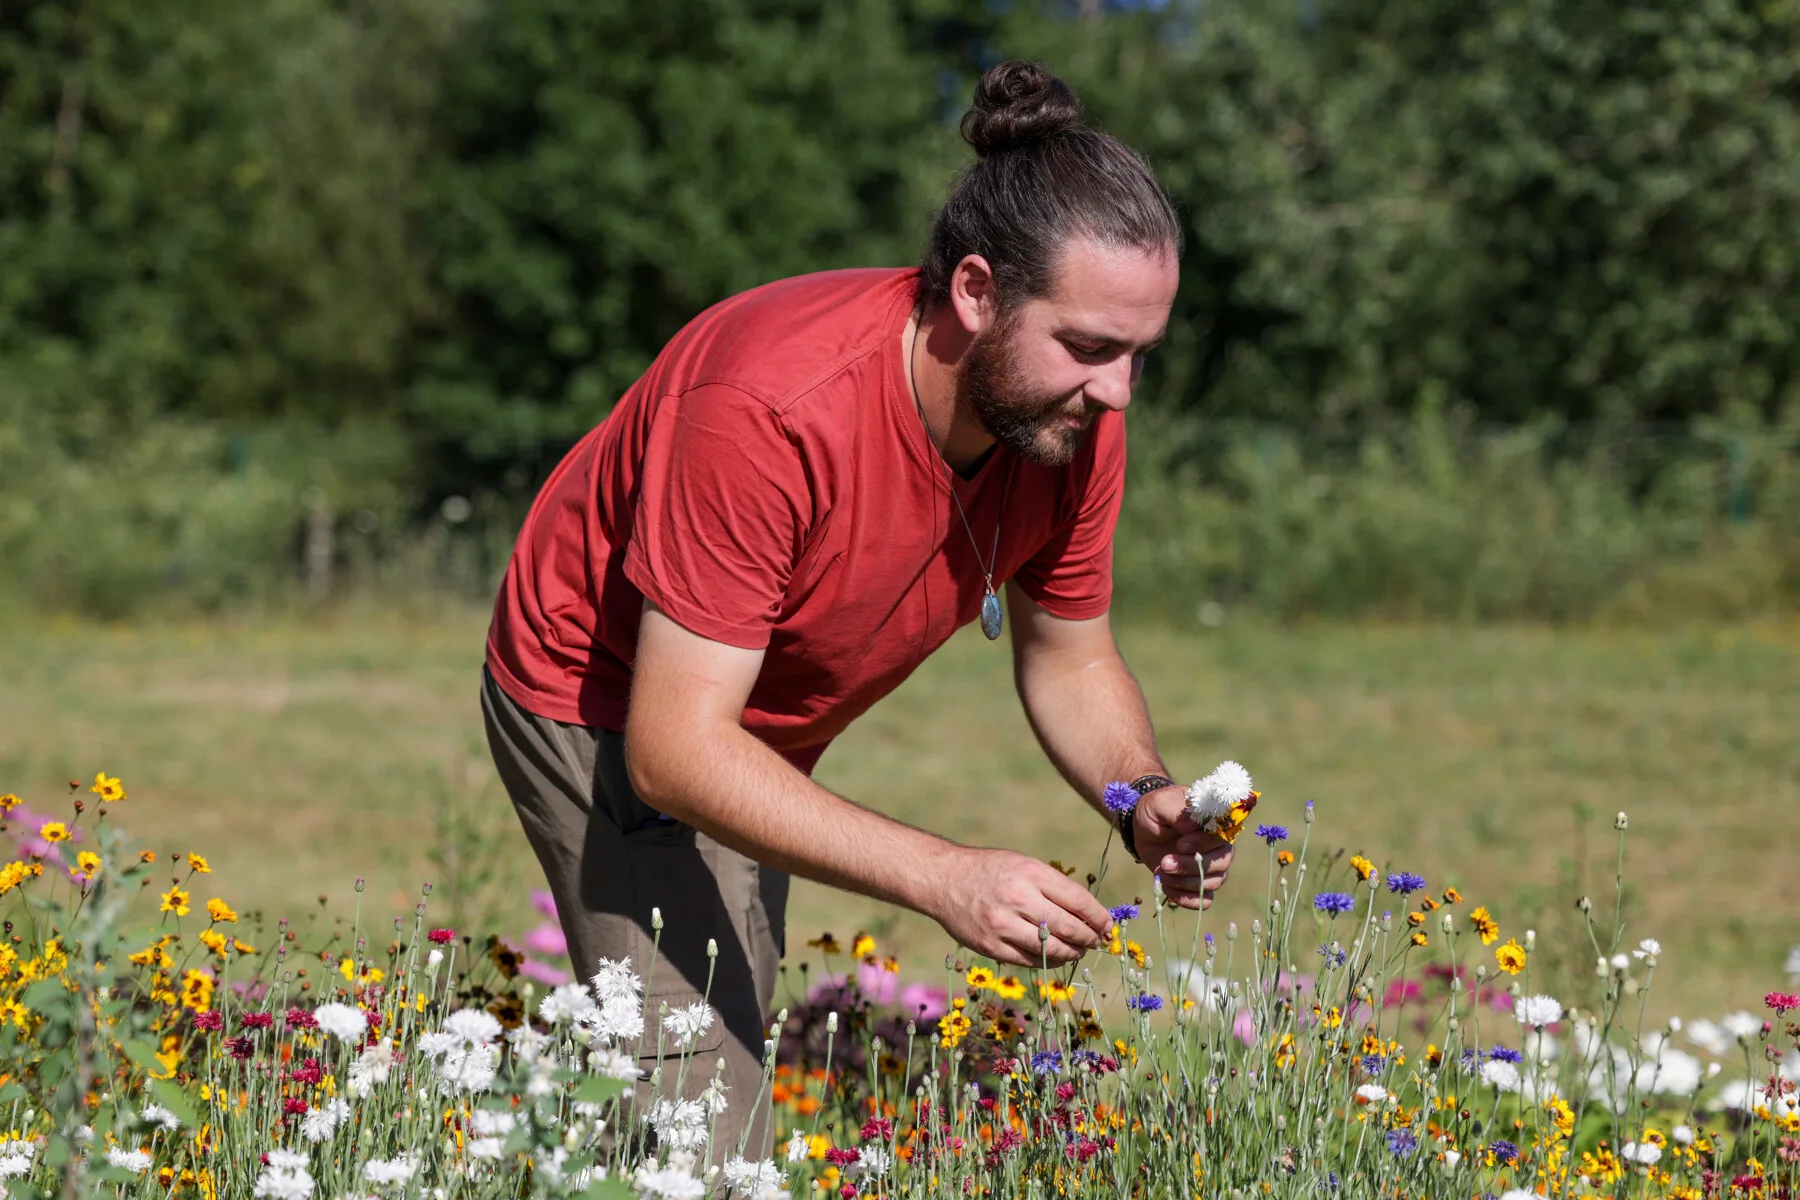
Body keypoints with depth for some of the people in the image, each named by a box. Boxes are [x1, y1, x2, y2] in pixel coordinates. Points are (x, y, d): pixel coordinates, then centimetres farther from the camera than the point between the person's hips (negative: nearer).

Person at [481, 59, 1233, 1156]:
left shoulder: (1075, 417, -19)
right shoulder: (773, 408, -39)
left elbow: (1070, 658, 0)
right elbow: (674, 747, -39)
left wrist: (1147, 795, -22)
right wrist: (941, 877, -46)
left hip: (768, 733, 7)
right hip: (608, 703, -7)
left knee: (739, 1054, 14)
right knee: (704, 1116, -17)